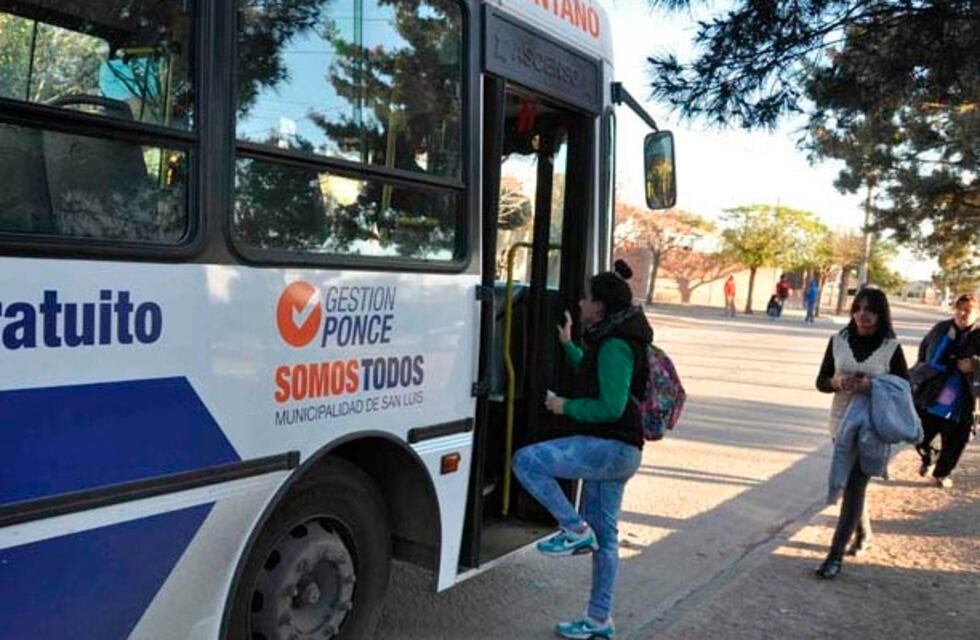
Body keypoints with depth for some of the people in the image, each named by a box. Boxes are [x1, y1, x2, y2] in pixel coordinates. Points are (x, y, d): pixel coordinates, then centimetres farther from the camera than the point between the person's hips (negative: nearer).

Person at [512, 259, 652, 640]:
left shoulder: (615, 346, -17)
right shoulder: (612, 341, 14)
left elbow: (611, 407, -23)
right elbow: (593, 377, 31)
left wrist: (565, 407, -12)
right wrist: (568, 345, 30)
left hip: (609, 448, -11)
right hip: (618, 450, 11)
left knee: (526, 461, -17)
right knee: (603, 534, 15)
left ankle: (575, 529, -7)